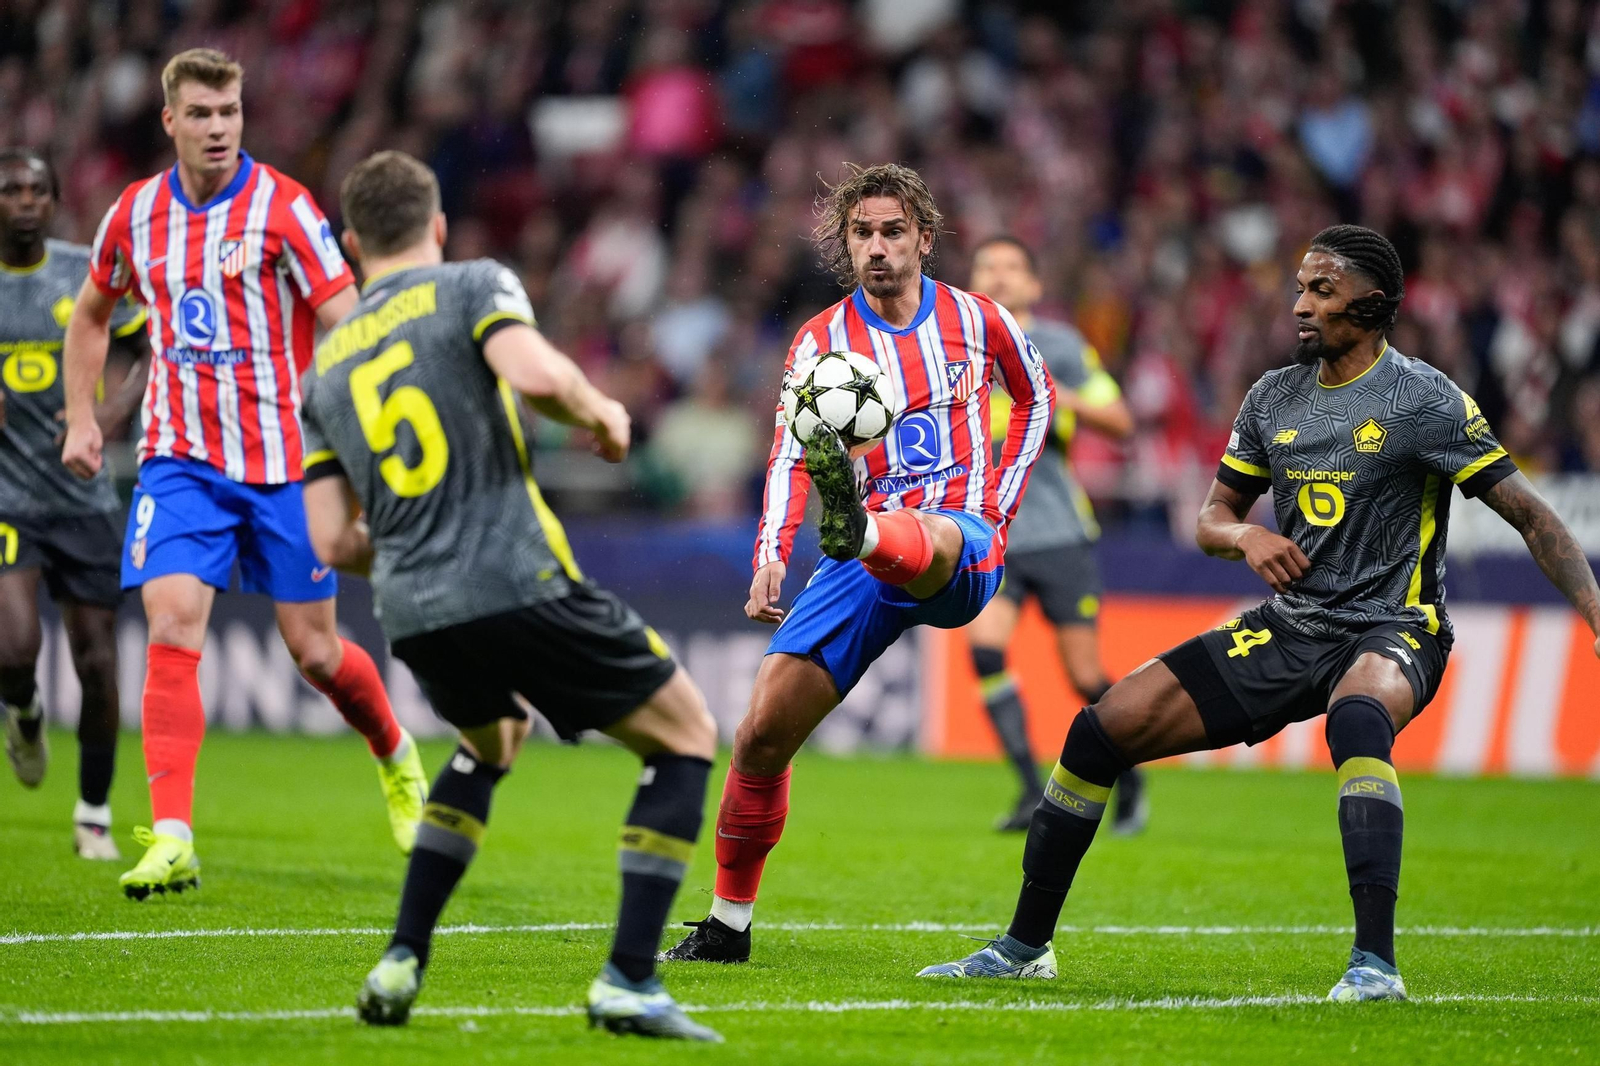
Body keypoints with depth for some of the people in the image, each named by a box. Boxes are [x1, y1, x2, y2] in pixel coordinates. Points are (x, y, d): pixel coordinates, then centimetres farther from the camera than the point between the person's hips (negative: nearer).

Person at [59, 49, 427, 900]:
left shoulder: (284, 209, -9)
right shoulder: (135, 214, 3)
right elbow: (92, 312, 22)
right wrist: (80, 417, 13)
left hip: (283, 461, -2)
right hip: (180, 460, 2)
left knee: (315, 652, 5)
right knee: (171, 635, -15)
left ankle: (396, 757, 36)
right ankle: (172, 840, -16)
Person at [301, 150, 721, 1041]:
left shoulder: (325, 364, 18)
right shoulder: (473, 287, 4)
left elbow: (333, 541, 13)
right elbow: (536, 375, -18)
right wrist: (602, 413, 3)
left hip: (413, 613, 6)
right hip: (520, 584, -6)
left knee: (491, 742, 35)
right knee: (685, 737, 10)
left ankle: (404, 962, 21)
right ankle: (629, 982, -4)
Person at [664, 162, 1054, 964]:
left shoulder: (977, 321, 8)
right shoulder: (822, 340, 8)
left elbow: (1036, 399, 26)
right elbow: (789, 456, -3)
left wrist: (1001, 502, 13)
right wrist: (770, 555, -20)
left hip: (961, 546, -3)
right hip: (869, 564, 3)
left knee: (920, 538, -43)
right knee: (762, 733, -6)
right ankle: (728, 923, 9)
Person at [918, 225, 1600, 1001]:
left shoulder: (1422, 399, -10)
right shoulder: (1274, 398, 7)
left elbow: (1529, 514, -10)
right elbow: (1212, 515, 16)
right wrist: (1246, 536, -9)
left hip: (1392, 631, -6)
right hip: (1290, 628, 6)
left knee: (1357, 717, -43)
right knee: (1103, 728, -3)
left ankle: (1375, 961, -44)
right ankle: (1025, 945, 13)